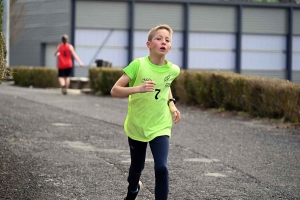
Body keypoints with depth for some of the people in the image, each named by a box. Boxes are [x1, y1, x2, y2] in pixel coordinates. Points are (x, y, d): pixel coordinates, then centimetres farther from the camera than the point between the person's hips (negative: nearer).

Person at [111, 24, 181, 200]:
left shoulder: (173, 70, -8)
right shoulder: (138, 65, -18)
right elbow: (115, 91, -19)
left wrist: (172, 105, 2)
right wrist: (138, 89, -35)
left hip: (160, 126, 1)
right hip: (136, 126, -1)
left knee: (162, 168, -18)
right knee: (137, 167, 18)